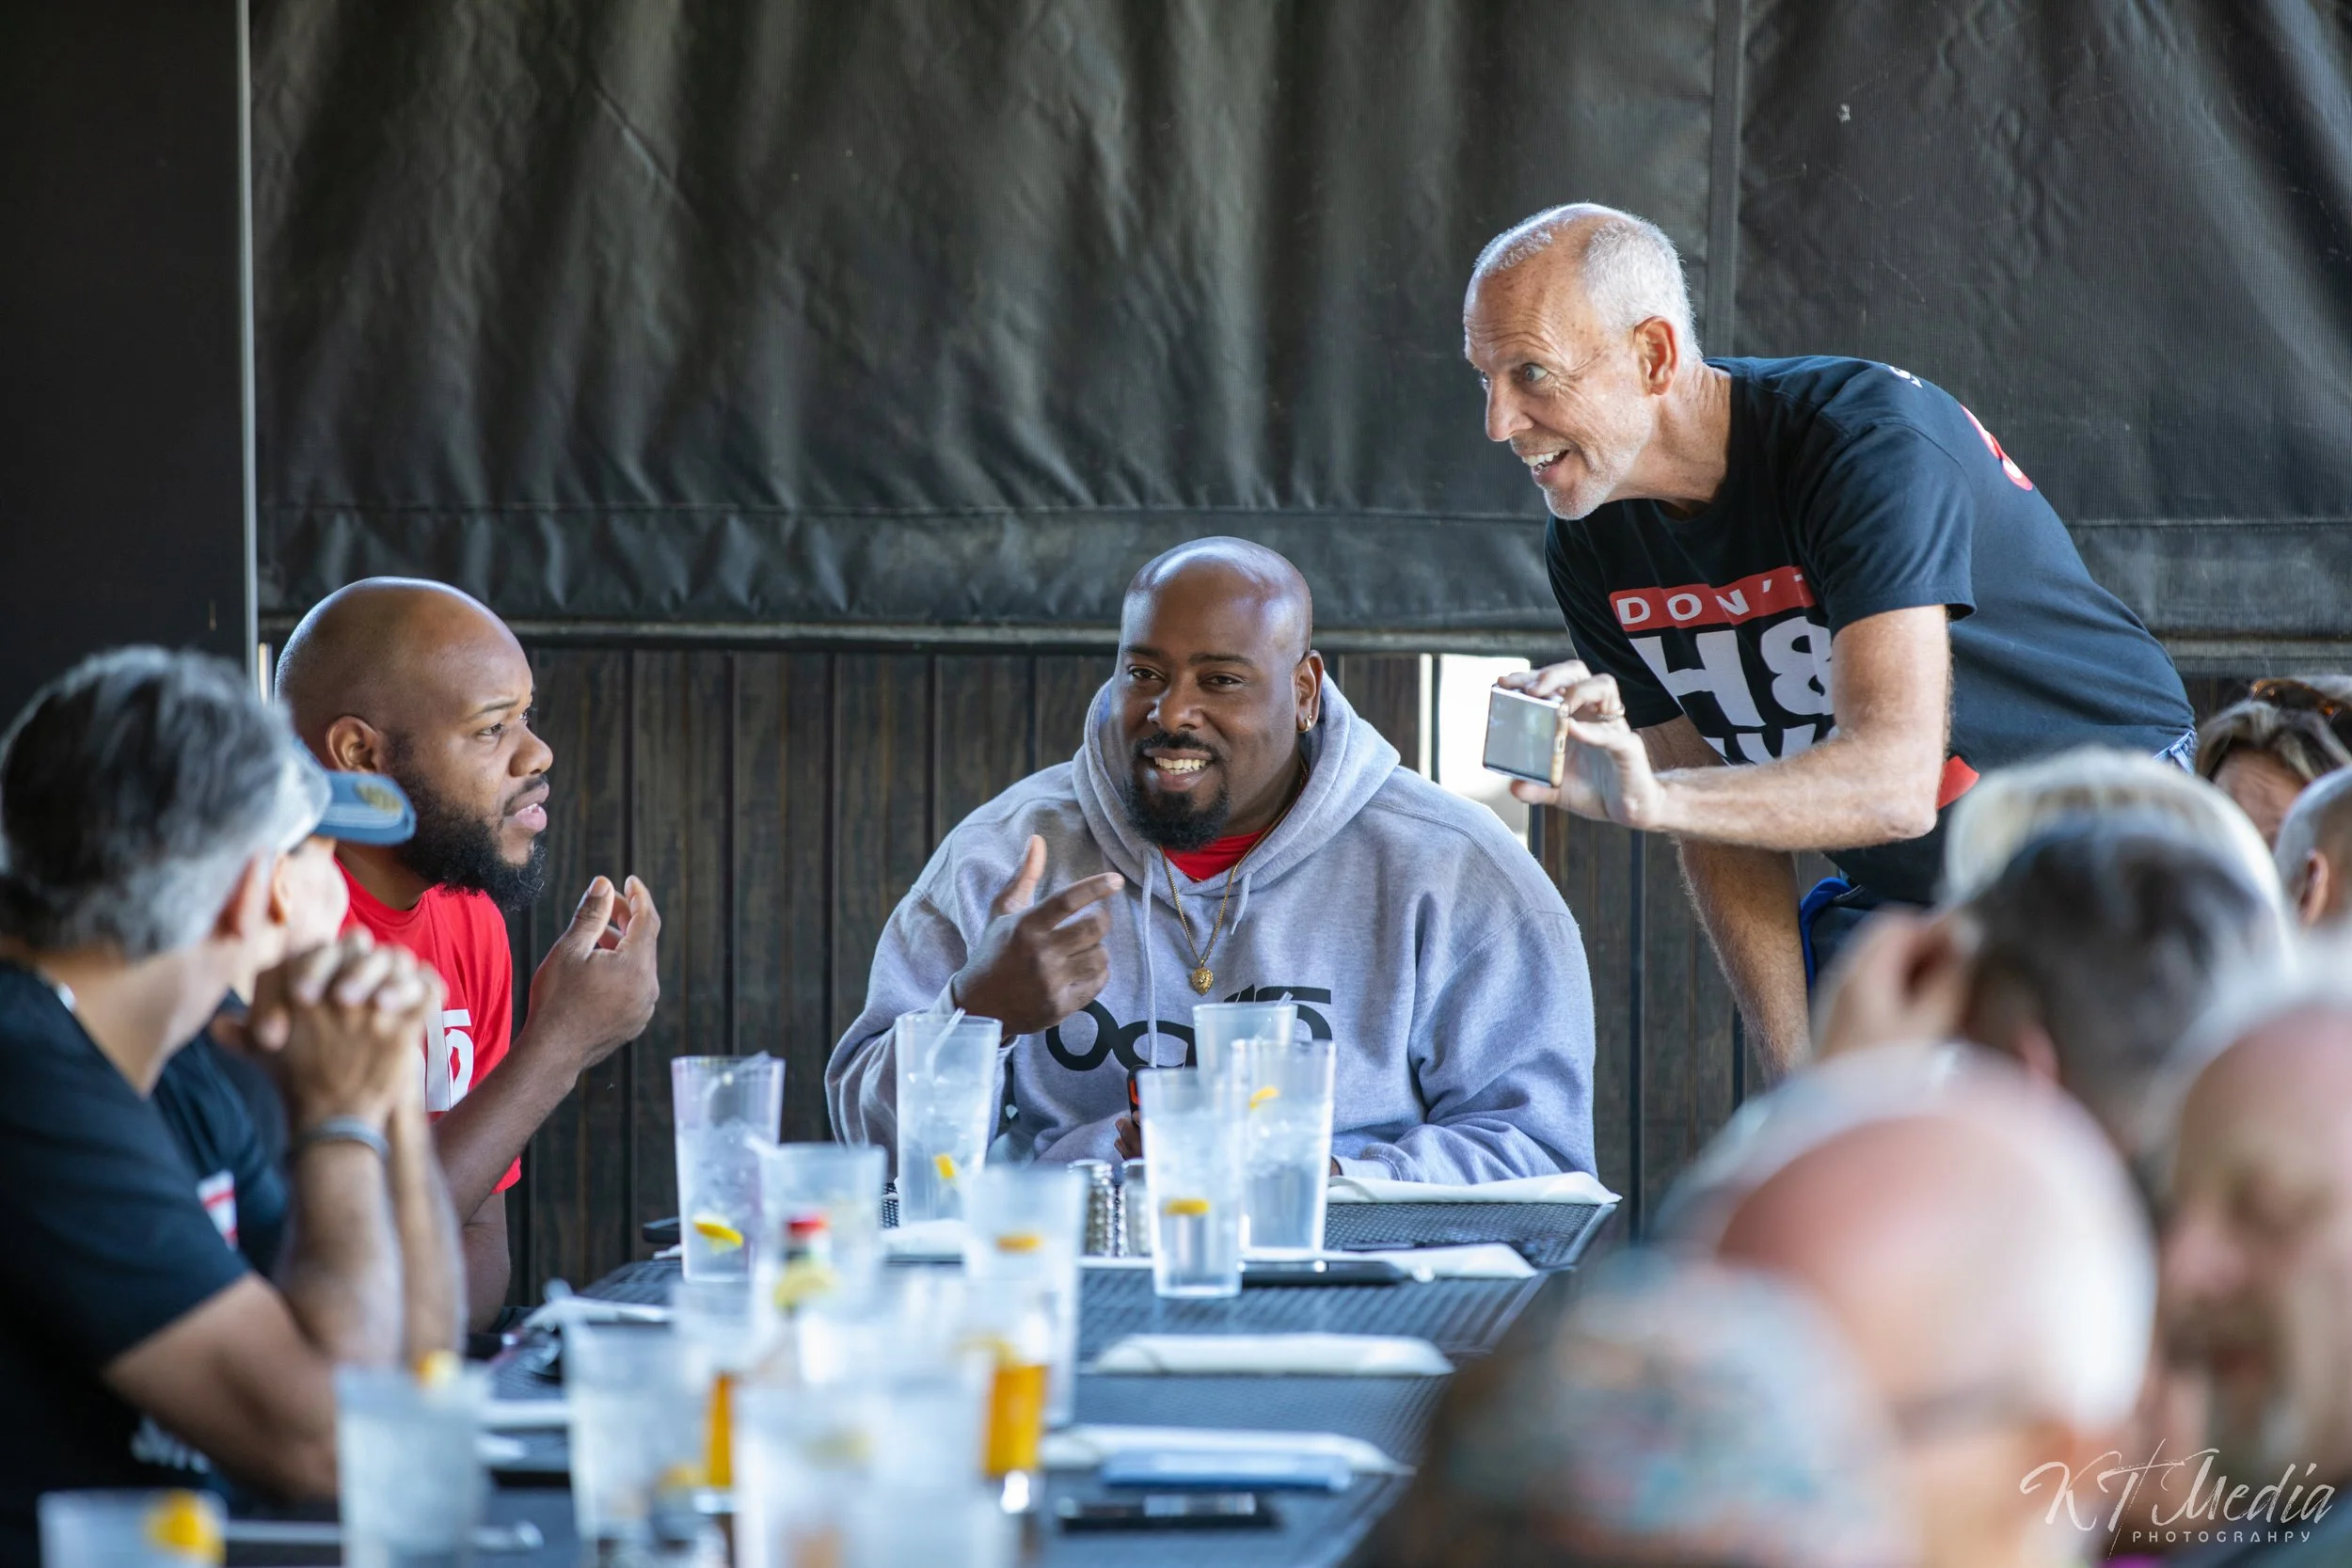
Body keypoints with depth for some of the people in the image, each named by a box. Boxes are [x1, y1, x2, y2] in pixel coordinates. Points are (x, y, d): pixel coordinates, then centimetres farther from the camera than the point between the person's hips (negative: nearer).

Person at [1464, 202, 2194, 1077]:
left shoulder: (1867, 445, -26)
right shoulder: (1591, 548, -4)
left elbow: (1897, 783, -36)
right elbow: (1727, 821, 2)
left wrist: (1651, 801, -50)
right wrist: (1802, 1077, -6)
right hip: (1893, 902, 6)